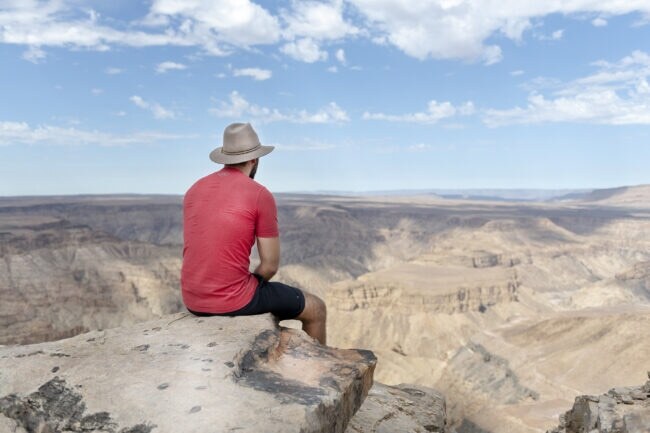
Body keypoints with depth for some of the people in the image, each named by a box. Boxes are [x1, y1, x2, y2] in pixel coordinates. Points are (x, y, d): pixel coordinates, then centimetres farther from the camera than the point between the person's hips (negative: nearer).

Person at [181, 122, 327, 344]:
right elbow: (271, 265, -10)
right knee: (315, 308, 14)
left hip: (193, 301, 7)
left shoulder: (194, 190, 8)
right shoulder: (261, 195, -11)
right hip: (234, 300, -7)